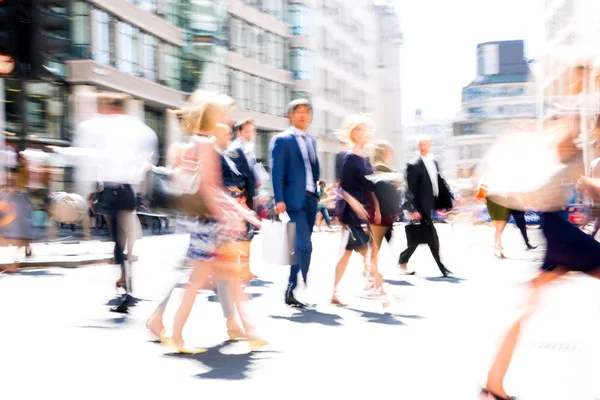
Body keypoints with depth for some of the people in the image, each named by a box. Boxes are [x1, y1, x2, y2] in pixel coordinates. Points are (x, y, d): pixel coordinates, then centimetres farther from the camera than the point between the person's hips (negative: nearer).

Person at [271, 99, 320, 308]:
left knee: (301, 246, 9)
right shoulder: (282, 140, -4)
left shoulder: (311, 140, 19)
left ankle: (291, 290, 18)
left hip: (310, 199, 7)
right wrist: (279, 200, -18)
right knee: (305, 246, -12)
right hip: (294, 199, -7)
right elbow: (277, 172, -10)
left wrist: (319, 194, 13)